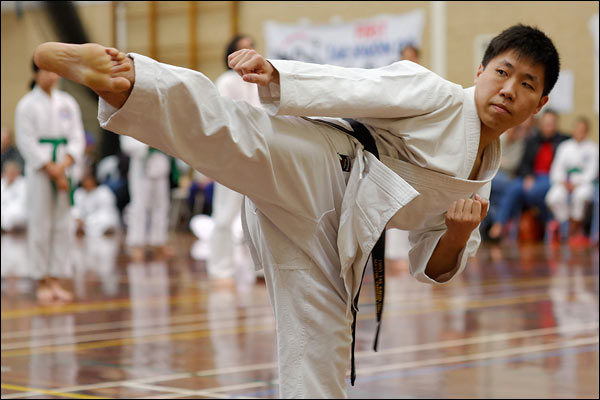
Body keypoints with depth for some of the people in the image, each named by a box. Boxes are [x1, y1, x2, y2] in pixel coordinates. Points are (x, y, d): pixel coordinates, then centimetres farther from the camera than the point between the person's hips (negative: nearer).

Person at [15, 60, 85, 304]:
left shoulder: (67, 103, 9)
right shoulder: (27, 105, -4)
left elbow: (77, 138, 6)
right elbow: (27, 143, -8)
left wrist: (63, 167, -10)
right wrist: (52, 172, -12)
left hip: (64, 171, 4)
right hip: (39, 172, -4)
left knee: (62, 226, 4)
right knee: (40, 226, -4)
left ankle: (56, 280, 12)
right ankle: (42, 283, 4)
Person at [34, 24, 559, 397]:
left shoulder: (482, 181, 25)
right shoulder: (436, 98, 5)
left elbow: (433, 266, 26)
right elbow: (348, 88, -7)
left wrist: (460, 234, 3)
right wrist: (274, 75, -25)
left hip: (335, 242, 6)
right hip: (314, 172, -6)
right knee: (235, 133, -38)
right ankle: (121, 80, -60)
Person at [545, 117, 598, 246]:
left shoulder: (592, 147, 10)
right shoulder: (564, 146, 18)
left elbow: (592, 172, 1)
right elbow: (557, 169, 10)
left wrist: (577, 184, -13)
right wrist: (563, 182, -10)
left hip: (583, 183, -2)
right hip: (565, 183, 2)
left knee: (581, 194, -39)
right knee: (554, 197, -33)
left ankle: (572, 233, -22)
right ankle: (578, 230, -20)